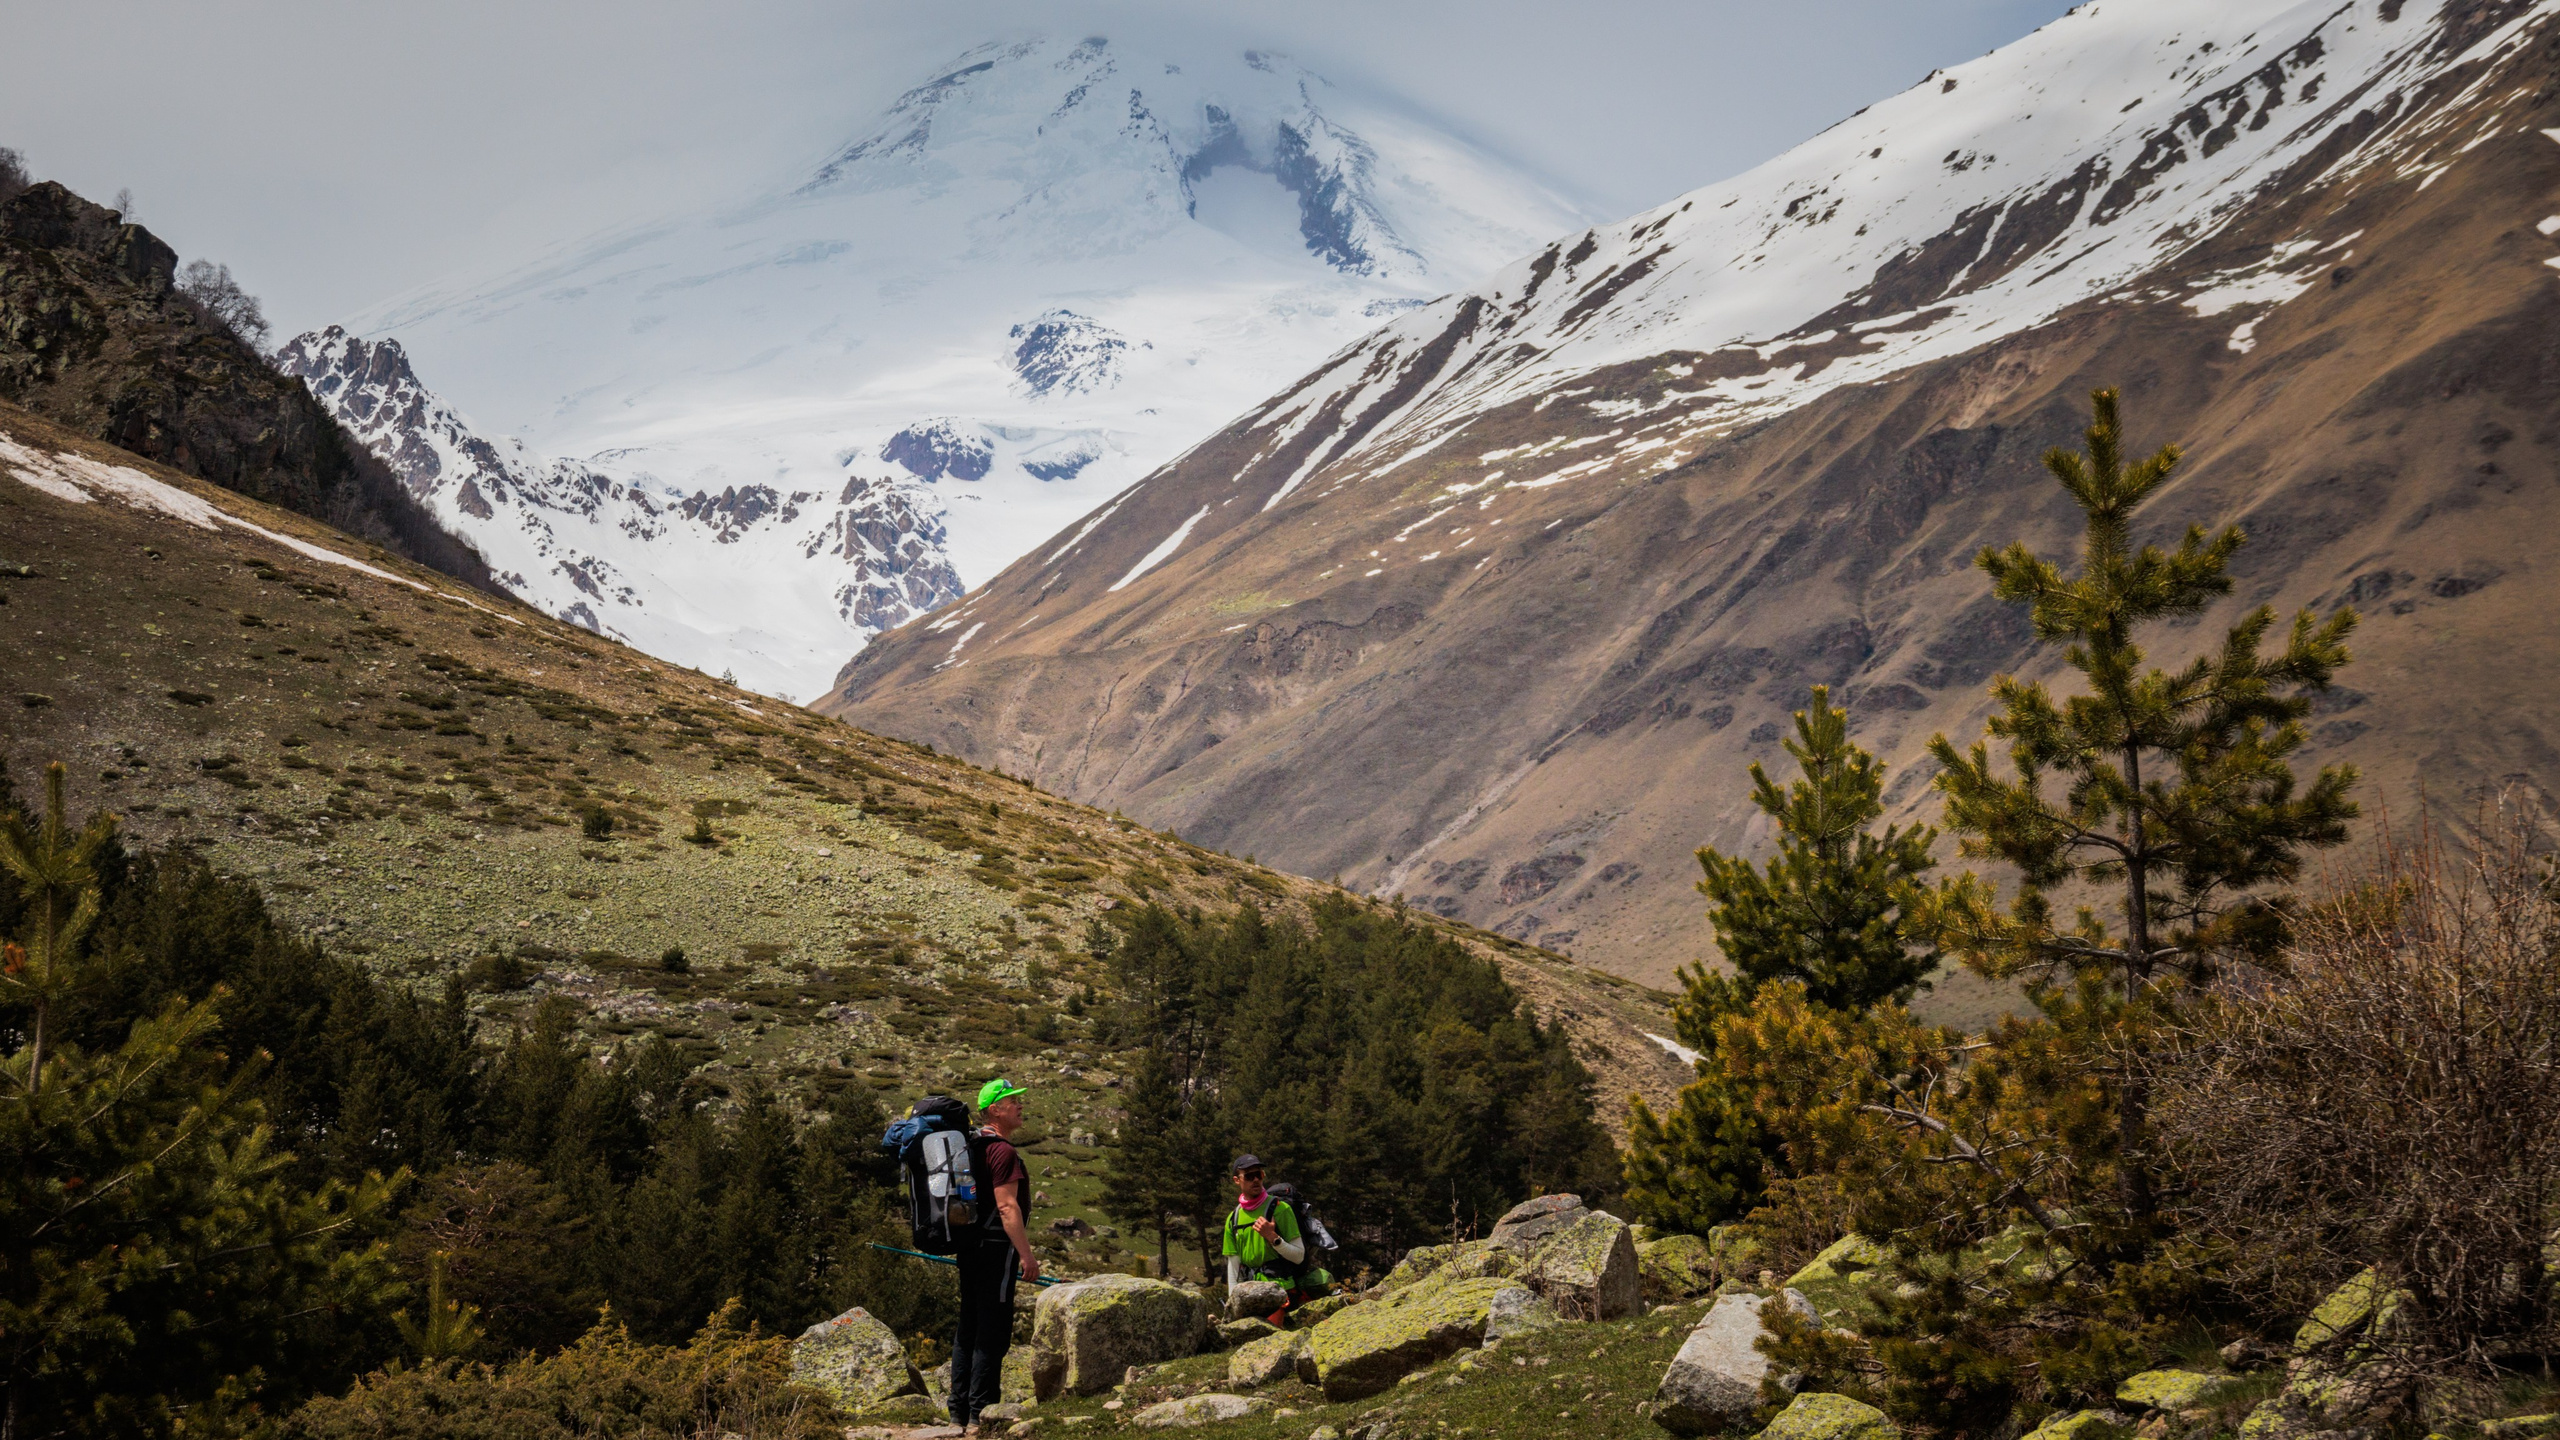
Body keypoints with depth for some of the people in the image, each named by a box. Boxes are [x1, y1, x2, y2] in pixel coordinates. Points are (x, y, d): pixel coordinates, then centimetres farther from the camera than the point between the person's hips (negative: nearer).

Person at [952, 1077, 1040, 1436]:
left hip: (970, 1246, 10)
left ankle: (960, 1413, 16)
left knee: (969, 1329, 13)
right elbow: (1007, 1207, -21)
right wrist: (1027, 1255, -20)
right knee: (992, 1332, -6)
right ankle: (980, 1415, -5)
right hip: (996, 1248, -10)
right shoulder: (1002, 1150, -15)